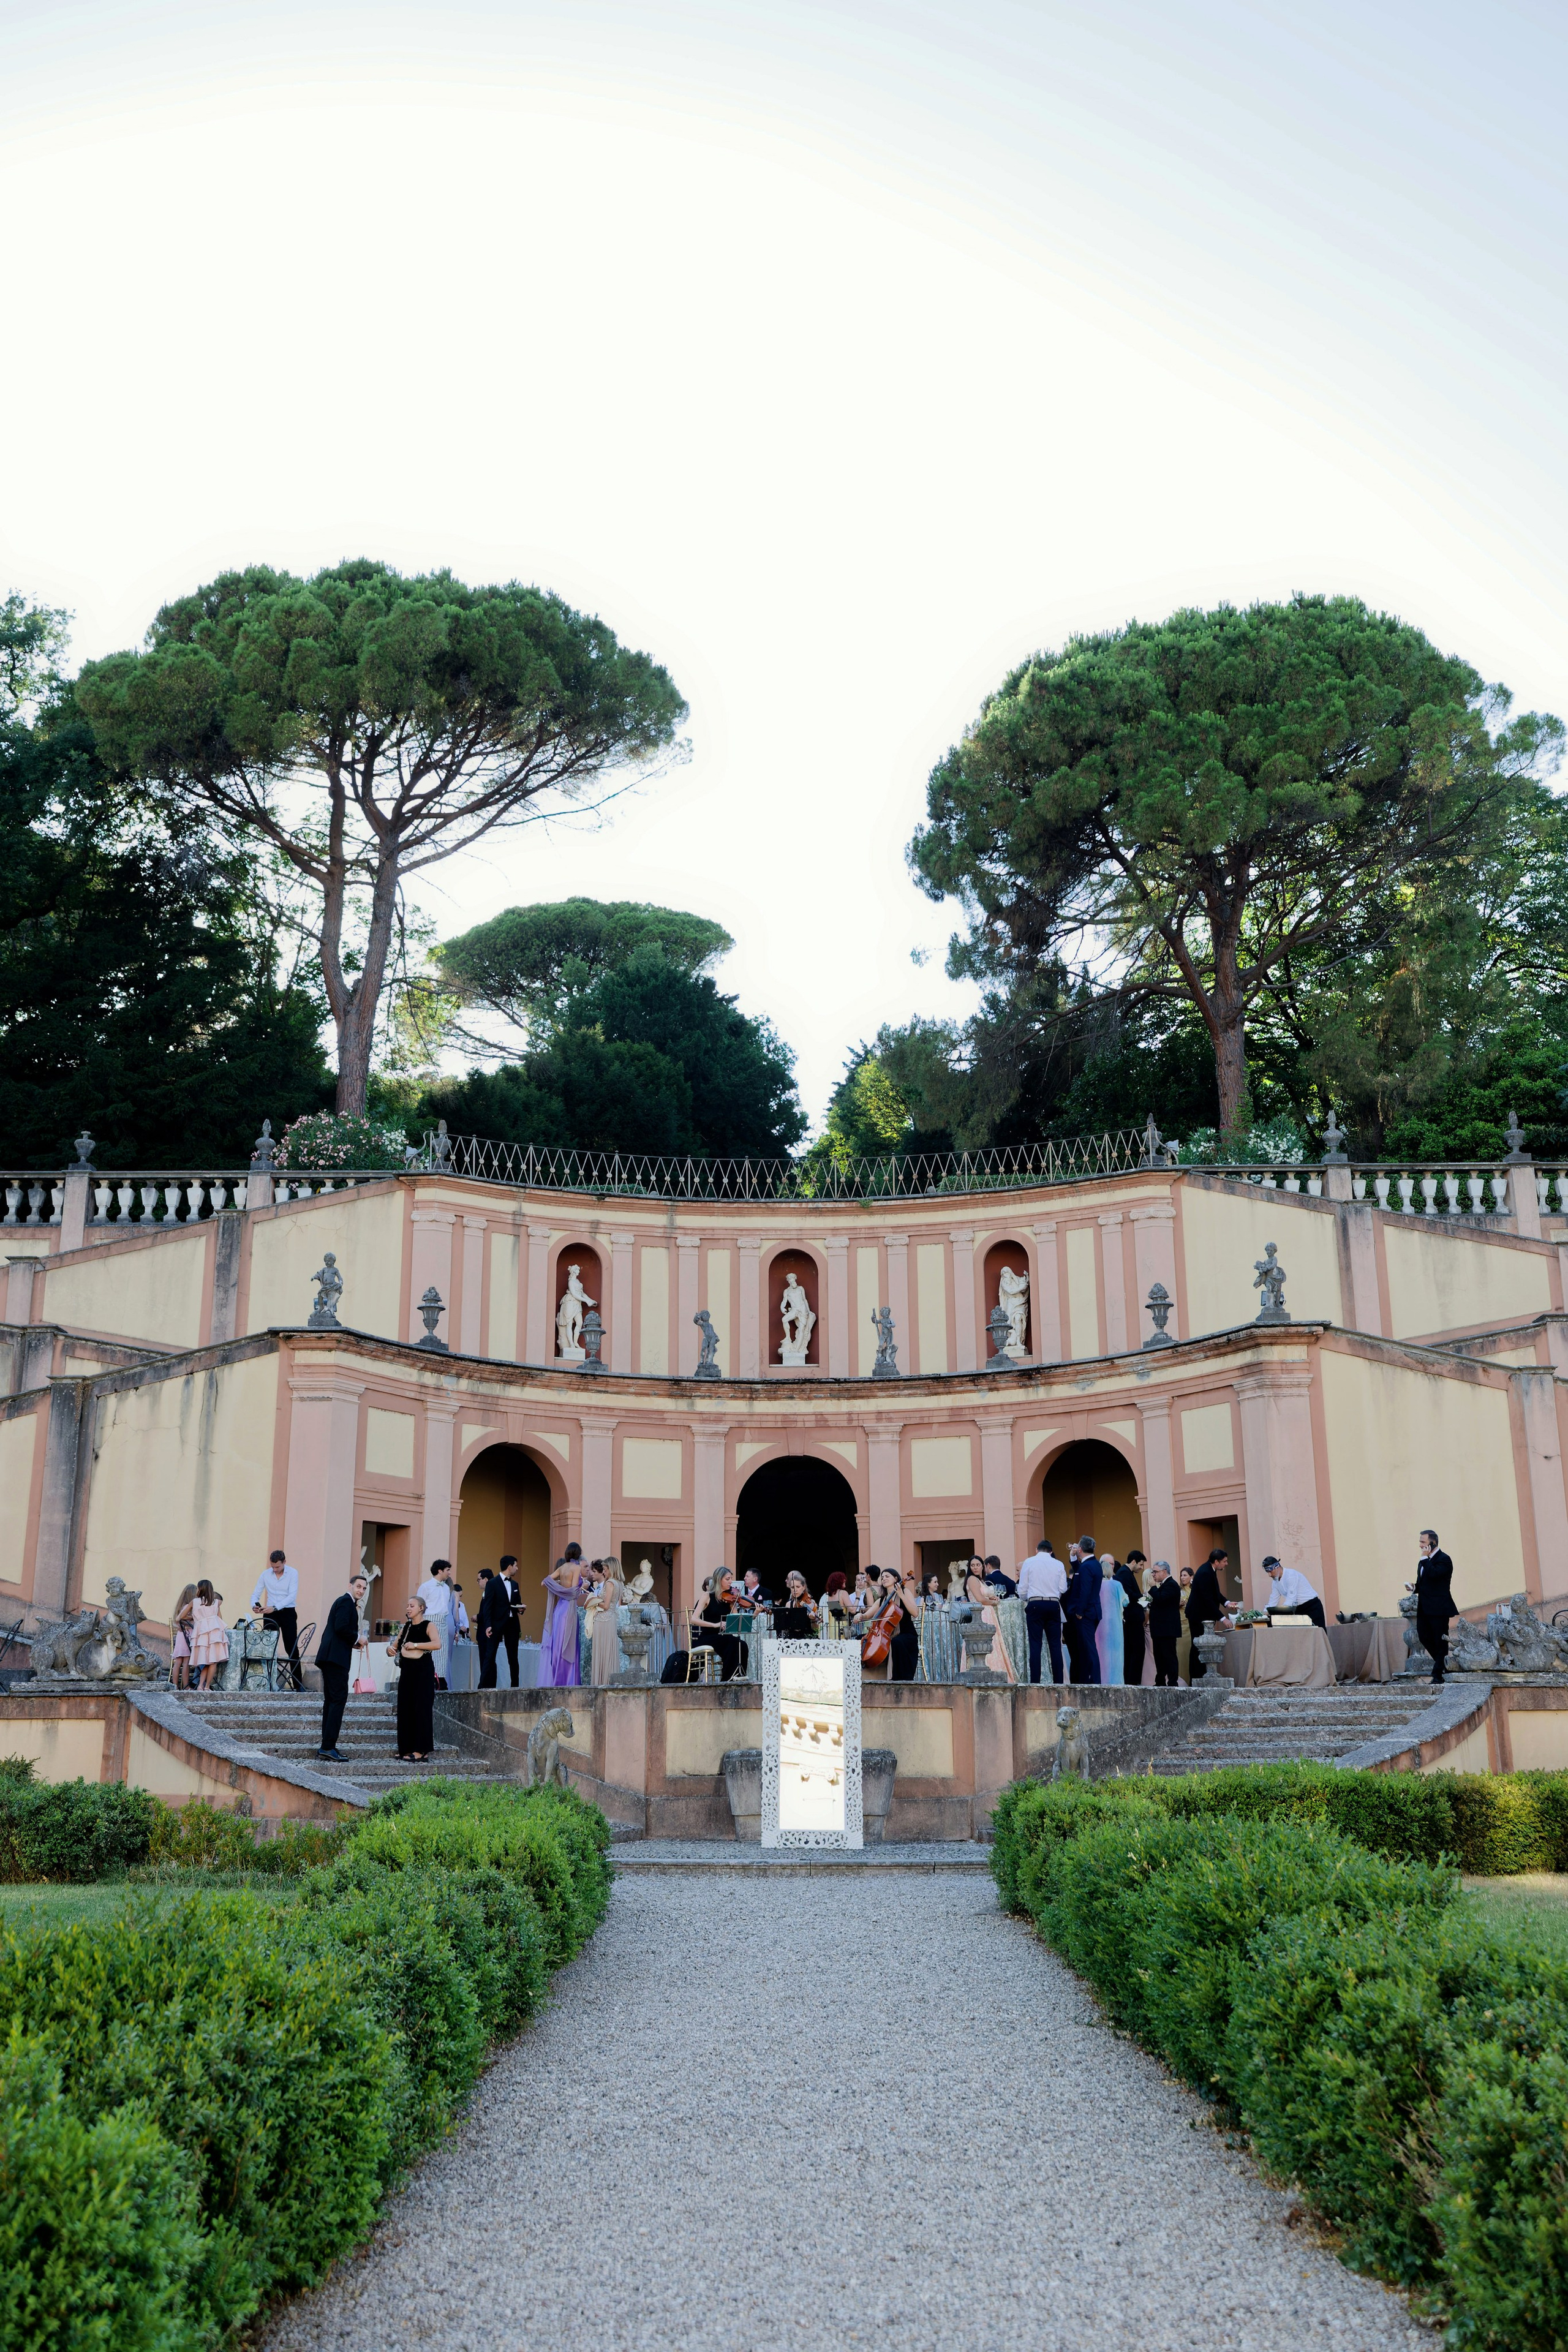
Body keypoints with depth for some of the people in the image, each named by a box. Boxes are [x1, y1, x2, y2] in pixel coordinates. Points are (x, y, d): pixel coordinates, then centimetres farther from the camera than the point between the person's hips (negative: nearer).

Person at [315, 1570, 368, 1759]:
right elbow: (341, 1627, -21)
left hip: (329, 1657, 11)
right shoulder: (346, 1602, -8)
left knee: (331, 1700, 12)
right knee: (339, 1699, -12)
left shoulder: (344, 1602, 23)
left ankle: (327, 1746, 15)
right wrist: (357, 1638, -7)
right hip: (336, 1657, -11)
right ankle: (328, 1748, -15)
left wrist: (352, 1642, 12)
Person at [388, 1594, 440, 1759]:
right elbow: (395, 1646, 21)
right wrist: (390, 1649, -2)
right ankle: (407, 1749, 10)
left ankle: (421, 1752, -8)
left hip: (423, 1671, -7)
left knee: (421, 1709, -8)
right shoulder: (405, 1628, 16)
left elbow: (437, 1644, -20)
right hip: (406, 1670, 7)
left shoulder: (428, 1626, -3)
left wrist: (415, 1645, -21)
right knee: (405, 1710, 4)